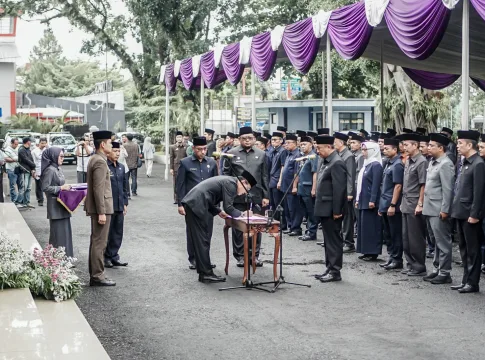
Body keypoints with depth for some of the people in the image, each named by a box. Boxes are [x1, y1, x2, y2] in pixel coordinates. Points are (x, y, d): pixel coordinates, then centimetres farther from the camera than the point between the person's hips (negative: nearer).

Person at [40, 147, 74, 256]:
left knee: (65, 231, 11)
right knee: (58, 233, -6)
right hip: (55, 206, -9)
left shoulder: (58, 169, 13)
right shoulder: (50, 170, -14)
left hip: (62, 204, 9)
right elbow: (45, 187, -18)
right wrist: (61, 188, -16)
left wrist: (66, 187, 5)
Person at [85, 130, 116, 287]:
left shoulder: (95, 159, 14)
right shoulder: (100, 162, -17)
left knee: (96, 241, 14)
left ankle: (94, 274, 21)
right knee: (99, 243, -6)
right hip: (101, 207, -10)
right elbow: (98, 189, -22)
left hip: (97, 207, 10)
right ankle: (97, 276, -2)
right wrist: (101, 212, -22)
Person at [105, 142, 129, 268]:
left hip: (119, 206, 6)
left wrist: (125, 203, 14)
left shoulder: (121, 167, 11)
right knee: (107, 233, 3)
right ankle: (105, 257, 14)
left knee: (118, 232, 10)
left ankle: (114, 256, 19)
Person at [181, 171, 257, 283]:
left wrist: (218, 211, 20)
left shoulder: (227, 181, 21)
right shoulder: (231, 183, -9)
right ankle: (206, 273, -3)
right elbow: (228, 207, -12)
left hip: (191, 203, 10)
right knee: (203, 240, -6)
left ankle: (203, 272, 17)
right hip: (197, 206, -10)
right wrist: (242, 214, 3)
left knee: (199, 240, 12)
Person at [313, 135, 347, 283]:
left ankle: (335, 271, 2)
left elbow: (339, 189, -21)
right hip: (325, 209, 10)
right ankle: (330, 269, 22)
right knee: (328, 240, 15)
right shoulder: (326, 162, 13)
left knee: (334, 240, -3)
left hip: (331, 210, -10)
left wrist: (336, 211, -22)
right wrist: (319, 207, 16)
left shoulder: (336, 163, -17)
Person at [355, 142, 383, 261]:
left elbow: (376, 184, -18)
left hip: (370, 201, -9)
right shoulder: (366, 164, 15)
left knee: (371, 226, -5)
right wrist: (358, 199, 17)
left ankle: (373, 252, -1)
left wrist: (372, 200, -22)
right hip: (363, 201, 9)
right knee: (363, 226, 11)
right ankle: (366, 251, 17)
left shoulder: (376, 165, -12)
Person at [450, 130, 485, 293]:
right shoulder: (465, 164, 14)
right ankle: (466, 280, 21)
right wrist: (456, 210, 15)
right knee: (464, 249, 13)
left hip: (470, 215, -9)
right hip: (461, 214, 9)